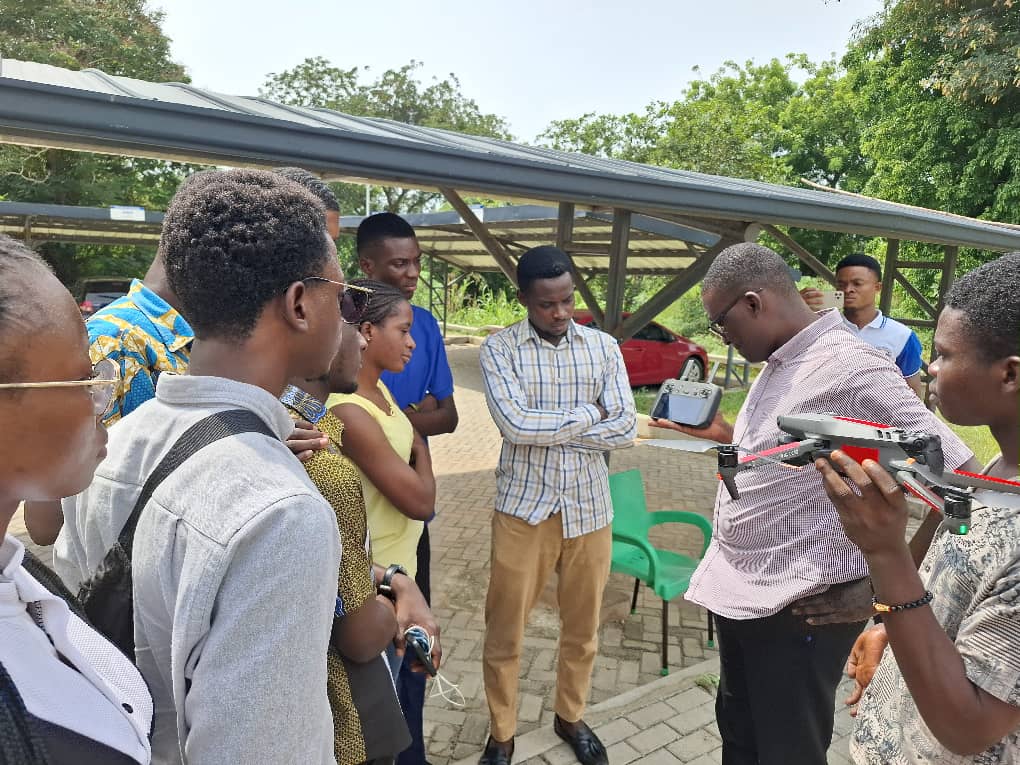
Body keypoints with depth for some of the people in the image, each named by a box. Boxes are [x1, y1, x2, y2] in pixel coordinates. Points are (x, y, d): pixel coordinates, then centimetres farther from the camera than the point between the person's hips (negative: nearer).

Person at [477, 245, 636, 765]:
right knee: (505, 629, 9)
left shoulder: (603, 347, 1)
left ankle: (571, 717, 42)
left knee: (582, 626, 18)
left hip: (590, 508, 3)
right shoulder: (499, 349, -7)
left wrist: (543, 427, -14)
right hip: (523, 507, -2)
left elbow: (625, 429, -8)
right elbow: (514, 424, -20)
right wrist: (586, 416, -11)